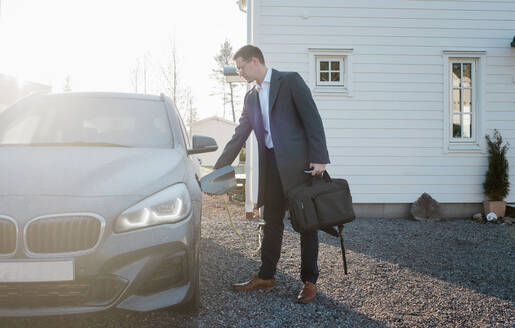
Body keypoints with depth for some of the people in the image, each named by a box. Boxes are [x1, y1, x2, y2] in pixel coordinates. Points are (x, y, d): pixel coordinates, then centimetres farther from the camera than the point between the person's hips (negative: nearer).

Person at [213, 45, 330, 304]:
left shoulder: (290, 81, -3)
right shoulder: (251, 97, 16)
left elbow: (312, 119, -9)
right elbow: (239, 136, 18)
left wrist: (319, 158, -16)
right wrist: (219, 167, 15)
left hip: (298, 162, -6)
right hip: (272, 165, 6)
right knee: (271, 222, 12)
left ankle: (309, 281, 11)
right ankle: (266, 276, 23)